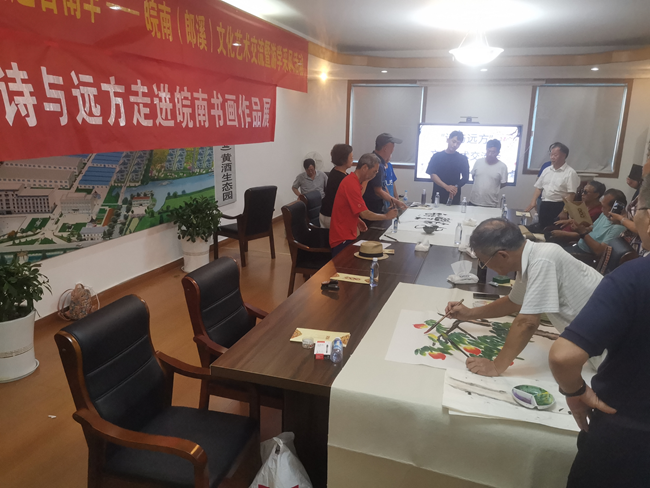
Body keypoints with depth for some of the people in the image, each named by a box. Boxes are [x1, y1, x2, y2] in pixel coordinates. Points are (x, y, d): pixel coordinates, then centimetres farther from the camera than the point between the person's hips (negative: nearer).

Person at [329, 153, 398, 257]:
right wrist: (386, 216, -8)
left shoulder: (352, 180, 11)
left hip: (347, 235, 10)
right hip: (342, 239, -10)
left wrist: (357, 221, 7)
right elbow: (364, 214, -21)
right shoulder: (352, 185, -22)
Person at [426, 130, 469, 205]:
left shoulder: (463, 159, 7)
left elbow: (465, 177, 5)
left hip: (454, 197, 1)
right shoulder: (437, 156, 4)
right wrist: (446, 187, -19)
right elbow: (432, 175, -4)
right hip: (438, 196, 0)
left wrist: (456, 186, -16)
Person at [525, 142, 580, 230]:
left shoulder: (570, 172, -6)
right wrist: (533, 202, 1)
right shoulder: (547, 170, 13)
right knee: (540, 230, 9)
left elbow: (571, 194, -12)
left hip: (558, 206, -6)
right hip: (544, 205, 6)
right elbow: (538, 187, 15)